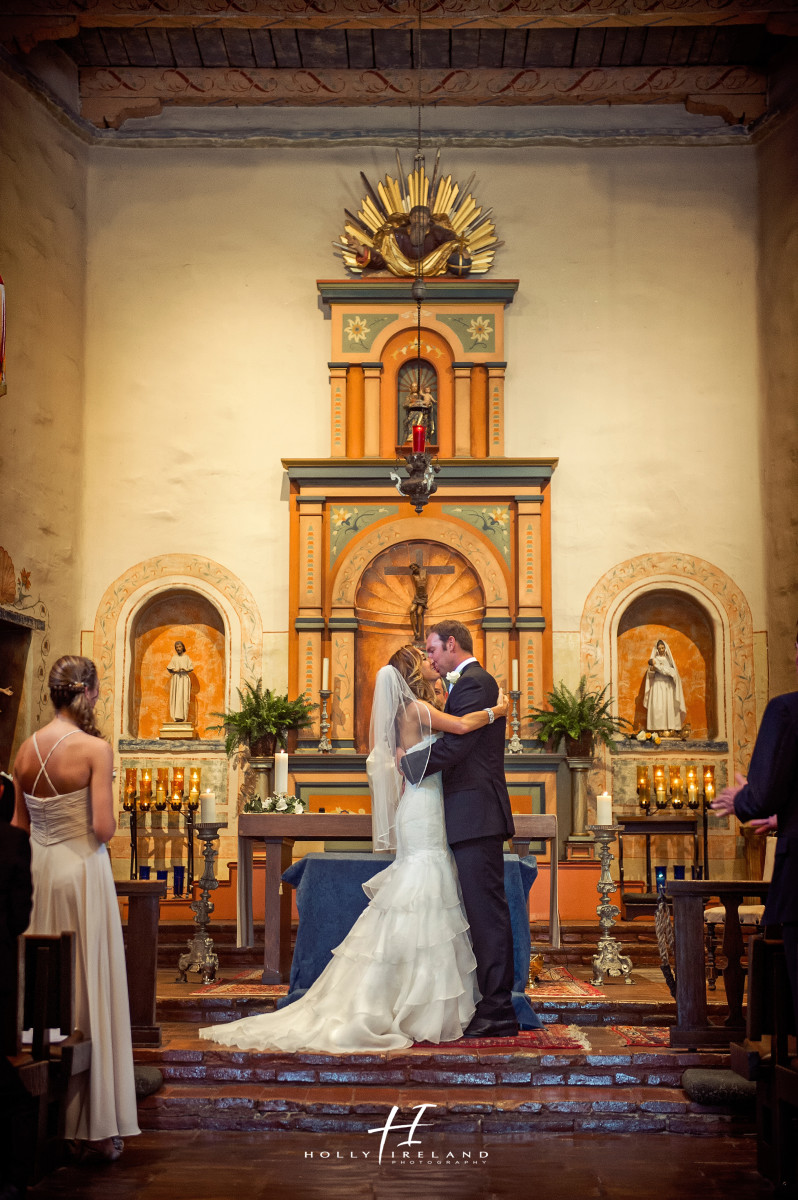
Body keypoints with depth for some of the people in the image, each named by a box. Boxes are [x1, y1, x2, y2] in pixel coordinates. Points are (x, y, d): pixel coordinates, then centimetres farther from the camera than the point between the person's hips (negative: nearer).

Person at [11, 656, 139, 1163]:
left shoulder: (27, 749, 3)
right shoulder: (95, 749, -14)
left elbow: (19, 825, 9)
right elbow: (103, 828, -19)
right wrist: (109, 820, 1)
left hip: (38, 871, 6)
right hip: (83, 872, -6)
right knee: (90, 989, 2)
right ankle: (95, 1128, 10)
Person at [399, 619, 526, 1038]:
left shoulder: (473, 683, -11)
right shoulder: (472, 683, 22)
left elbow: (454, 746, -21)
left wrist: (405, 766, -11)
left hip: (476, 816, -11)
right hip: (472, 818, 11)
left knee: (487, 912, -7)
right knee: (484, 913, 12)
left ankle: (498, 1014, -2)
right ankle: (493, 1005, 18)